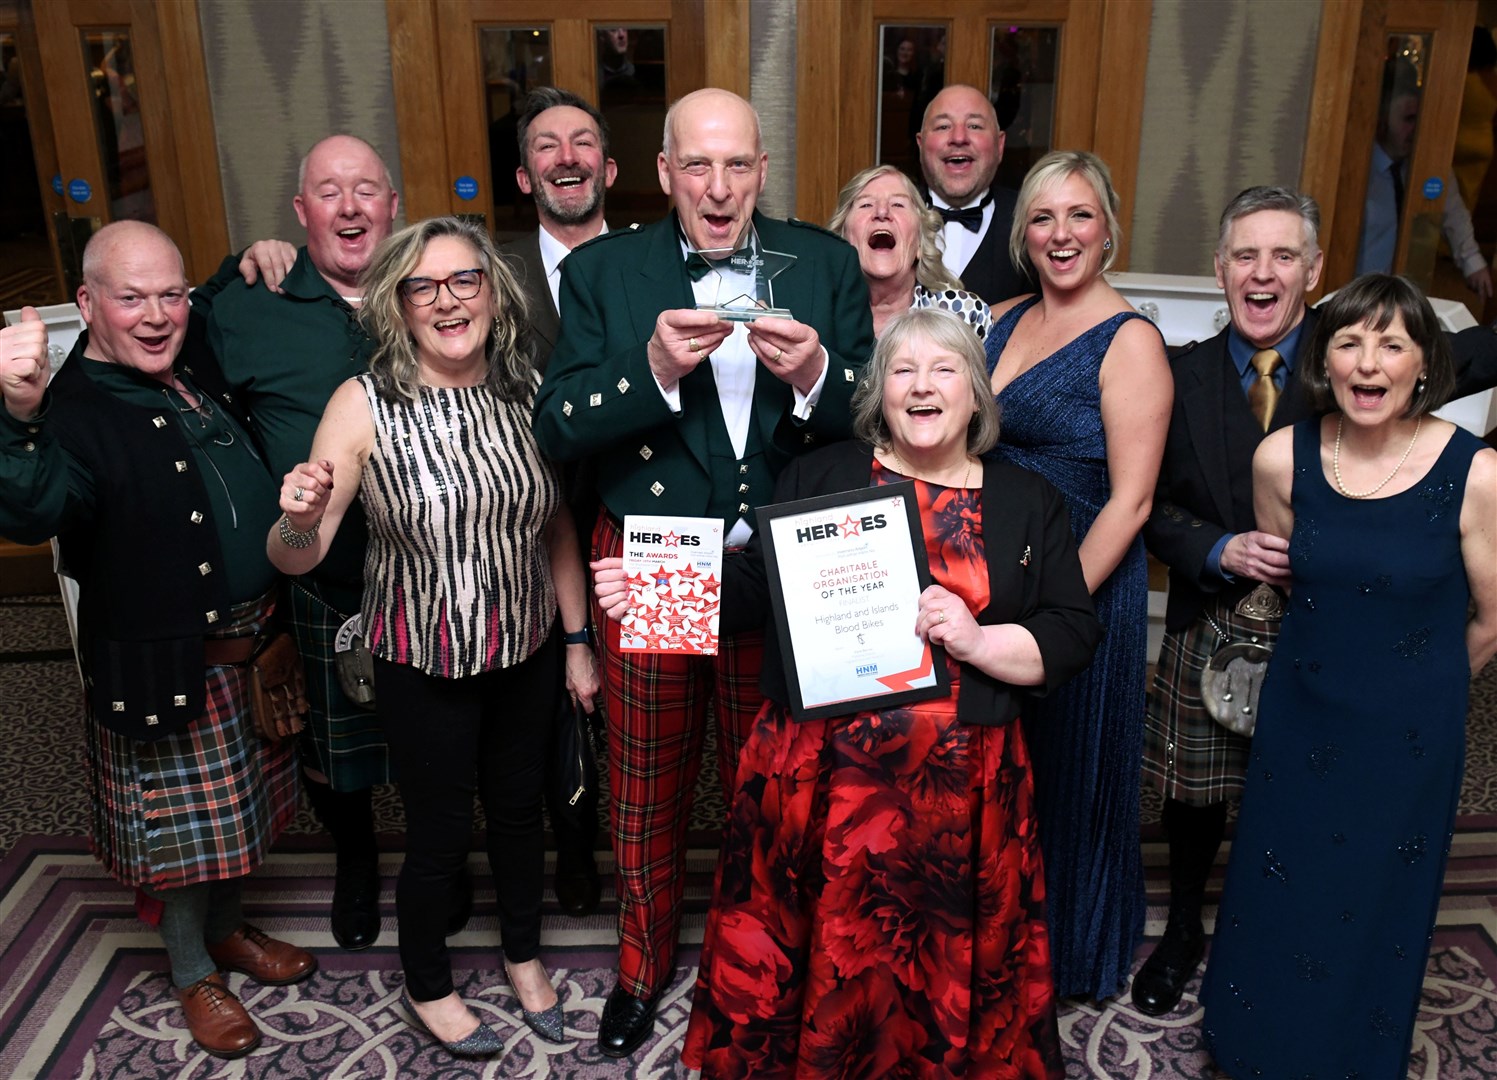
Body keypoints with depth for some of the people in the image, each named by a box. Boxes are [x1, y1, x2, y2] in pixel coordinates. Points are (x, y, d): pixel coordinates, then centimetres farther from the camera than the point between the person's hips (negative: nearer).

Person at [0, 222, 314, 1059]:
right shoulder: (72, 411, -20)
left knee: (235, 804, 24)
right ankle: (194, 976, 33)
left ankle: (229, 929, 46)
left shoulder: (199, 363, 2)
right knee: (182, 828, 11)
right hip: (168, 667, -7)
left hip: (253, 638, 7)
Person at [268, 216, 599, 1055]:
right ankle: (429, 988, 41)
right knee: (440, 834, 13)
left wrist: (578, 641, 6)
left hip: (527, 650, 3)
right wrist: (299, 521, -39)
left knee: (520, 808, 21)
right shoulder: (365, 406, -16)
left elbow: (558, 525, 4)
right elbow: (296, 559, -16)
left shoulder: (529, 390, -6)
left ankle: (525, 957, 48)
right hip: (423, 663, -3)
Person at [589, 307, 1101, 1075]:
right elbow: (752, 585, 7)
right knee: (822, 960, 7)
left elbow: (1072, 636, 5)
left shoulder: (1029, 505, 9)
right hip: (820, 776, 0)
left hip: (957, 790, 1)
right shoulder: (820, 476, 8)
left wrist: (978, 642, -12)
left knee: (943, 970, 9)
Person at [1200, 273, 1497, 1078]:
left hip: (1407, 739, -2)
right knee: (1277, 899, 17)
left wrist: (1414, 683, 7)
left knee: (1375, 912, 15)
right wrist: (1333, 664, 12)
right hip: (1298, 722, 2)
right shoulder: (1282, 458, -10)